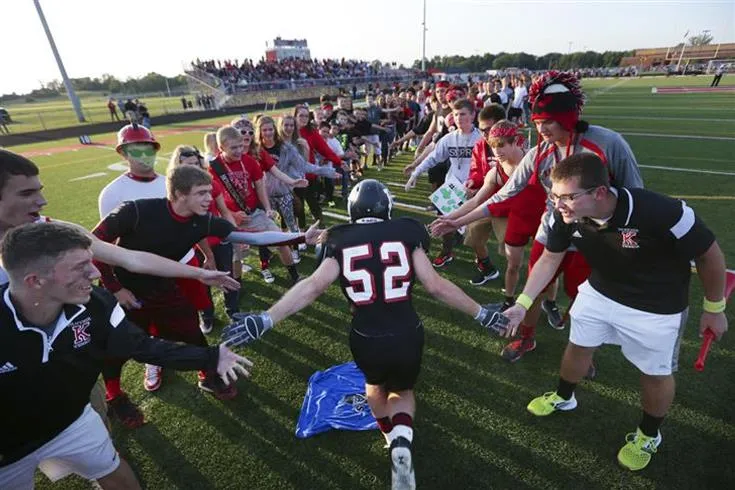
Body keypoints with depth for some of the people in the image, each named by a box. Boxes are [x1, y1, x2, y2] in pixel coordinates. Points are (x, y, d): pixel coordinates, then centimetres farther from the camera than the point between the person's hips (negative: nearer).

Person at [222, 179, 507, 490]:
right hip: (407, 336, 0)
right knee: (402, 391, 31)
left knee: (375, 383, 37)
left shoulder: (340, 240, -1)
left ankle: (392, 435, 45)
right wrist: (481, 314, 4)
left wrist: (264, 320, -12)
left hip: (365, 340, 1)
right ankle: (402, 438, 6)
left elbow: (314, 286, -14)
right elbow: (434, 285, -7)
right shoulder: (407, 231, -2)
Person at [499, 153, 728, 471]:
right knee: (578, 346, 19)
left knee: (655, 373, 14)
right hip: (600, 290, 4)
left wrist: (714, 309, -5)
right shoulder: (565, 216, -25)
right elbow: (550, 259, -9)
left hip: (656, 306, -3)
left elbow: (709, 254, -19)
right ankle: (563, 397, 49)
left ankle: (648, 436, 44)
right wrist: (522, 304, -16)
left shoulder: (659, 212, -38)